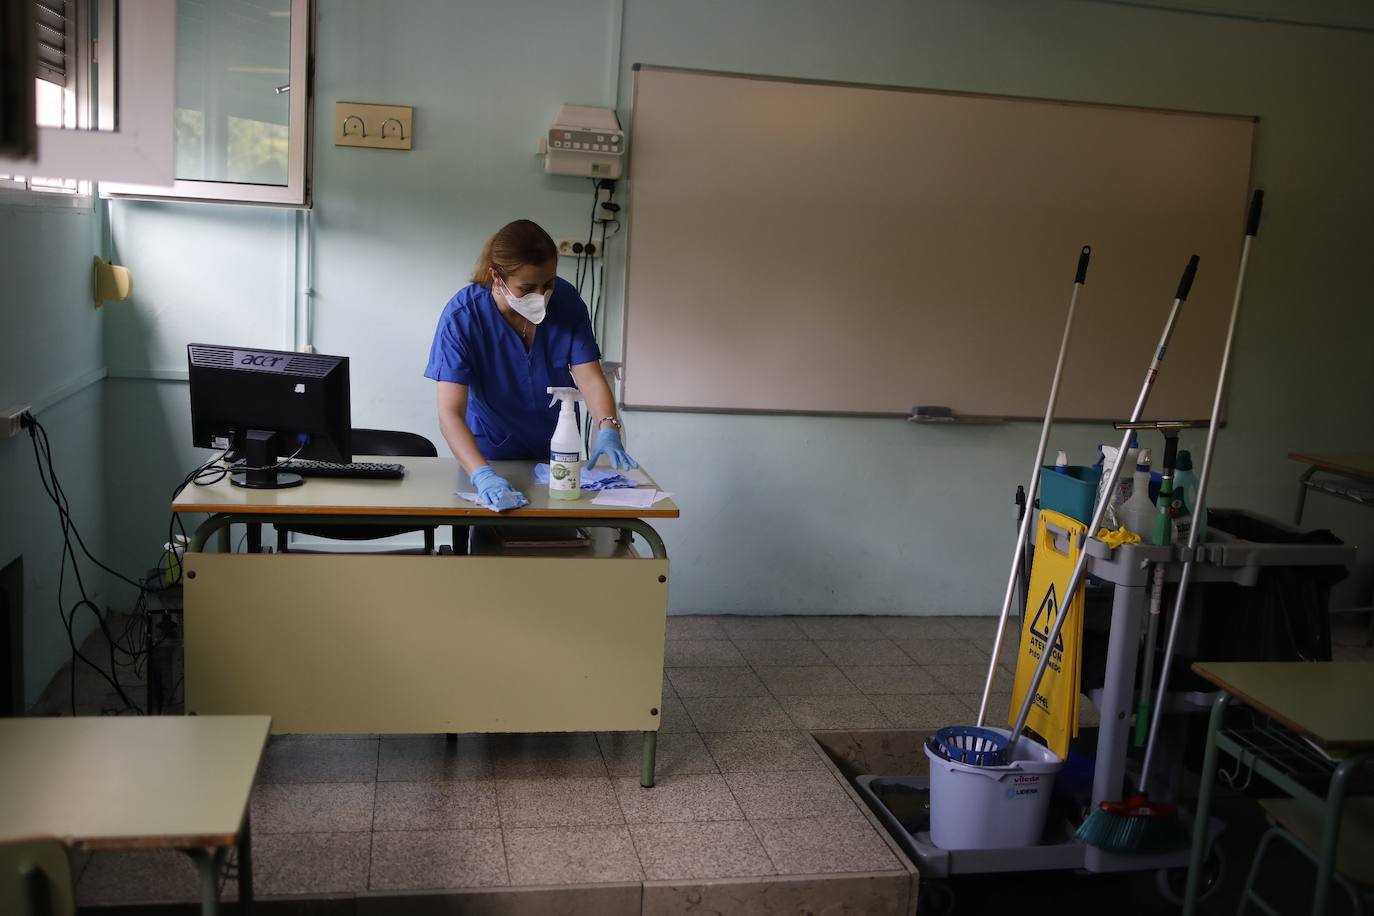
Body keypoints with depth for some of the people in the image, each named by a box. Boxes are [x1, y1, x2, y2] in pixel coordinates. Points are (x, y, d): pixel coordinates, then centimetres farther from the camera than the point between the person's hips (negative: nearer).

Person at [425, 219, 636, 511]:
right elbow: (450, 414, -32)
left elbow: (590, 378, -17)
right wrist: (483, 475, -47)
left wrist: (607, 429, -38)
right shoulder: (461, 317, -26)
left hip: (558, 452, 3)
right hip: (491, 454, -2)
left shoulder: (566, 300, -16)